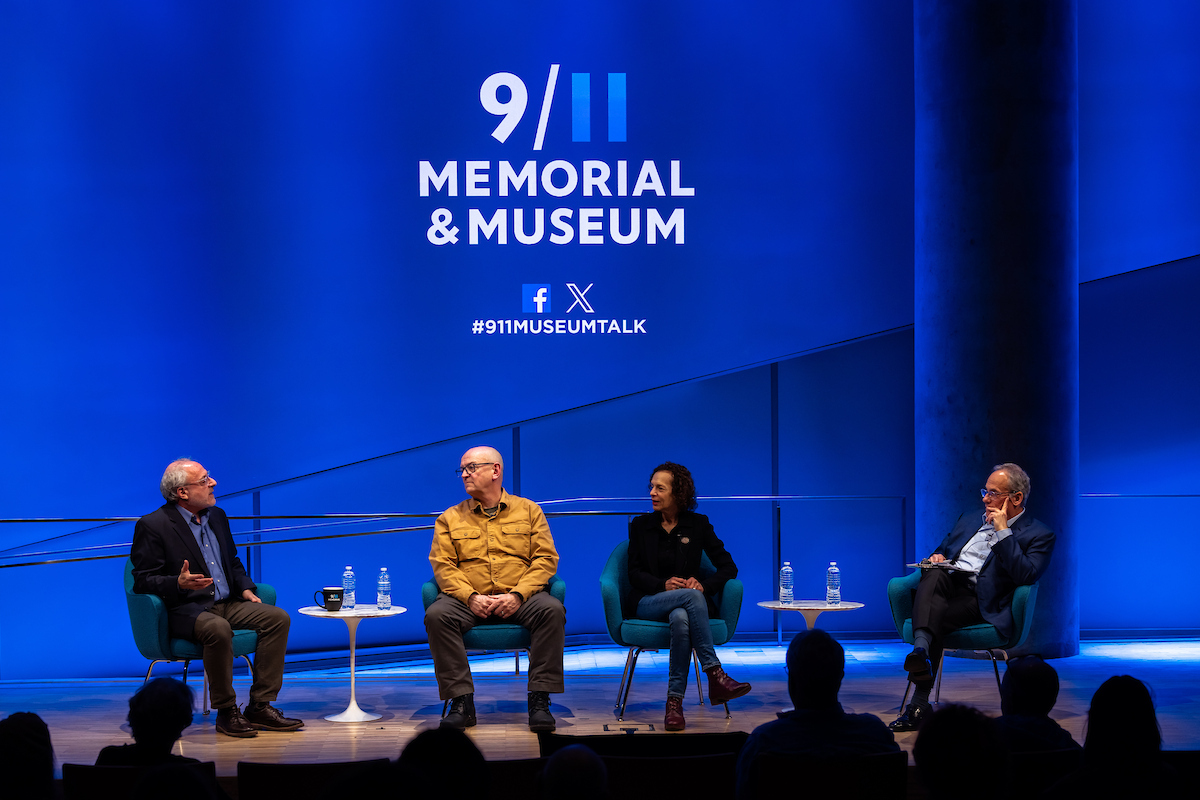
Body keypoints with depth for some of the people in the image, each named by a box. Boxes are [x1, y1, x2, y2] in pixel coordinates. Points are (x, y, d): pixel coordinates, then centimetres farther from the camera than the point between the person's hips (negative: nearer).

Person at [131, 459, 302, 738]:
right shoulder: (153, 526, -7)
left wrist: (245, 589, 7)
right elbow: (143, 581, -9)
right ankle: (226, 712, -22)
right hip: (185, 610, -7)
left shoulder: (217, 516, 16)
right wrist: (179, 583, -27)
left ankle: (260, 706, -12)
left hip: (226, 604, 8)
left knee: (278, 618, -14)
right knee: (218, 629, -38)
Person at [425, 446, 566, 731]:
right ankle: (461, 701, -28)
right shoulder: (450, 519, 16)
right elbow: (442, 565, 4)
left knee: (552, 609, -32)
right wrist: (471, 597, -14)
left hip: (518, 599, -1)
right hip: (468, 600, 1)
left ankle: (539, 700, -26)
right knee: (436, 614, -31)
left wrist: (517, 595, -13)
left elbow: (545, 558, 4)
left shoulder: (529, 511, 14)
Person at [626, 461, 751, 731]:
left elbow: (728, 567, 4)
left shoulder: (698, 524, 9)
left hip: (685, 603, 1)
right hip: (647, 603, 0)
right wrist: (664, 585, -17)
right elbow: (635, 574, 3)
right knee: (691, 596, -36)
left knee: (680, 618, -40)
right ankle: (715, 676, -43)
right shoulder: (641, 525, 10)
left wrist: (704, 585, -17)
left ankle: (675, 702, -41)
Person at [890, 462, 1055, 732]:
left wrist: (1003, 531, -8)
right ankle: (921, 649, -58)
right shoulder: (970, 519, 28)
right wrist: (936, 558, 6)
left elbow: (1025, 575, -11)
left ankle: (919, 703, -41)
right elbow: (941, 550, 32)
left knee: (937, 619, -35)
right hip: (946, 585, 5)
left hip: (982, 602, -4)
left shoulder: (1039, 535, 7)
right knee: (934, 574, -34)